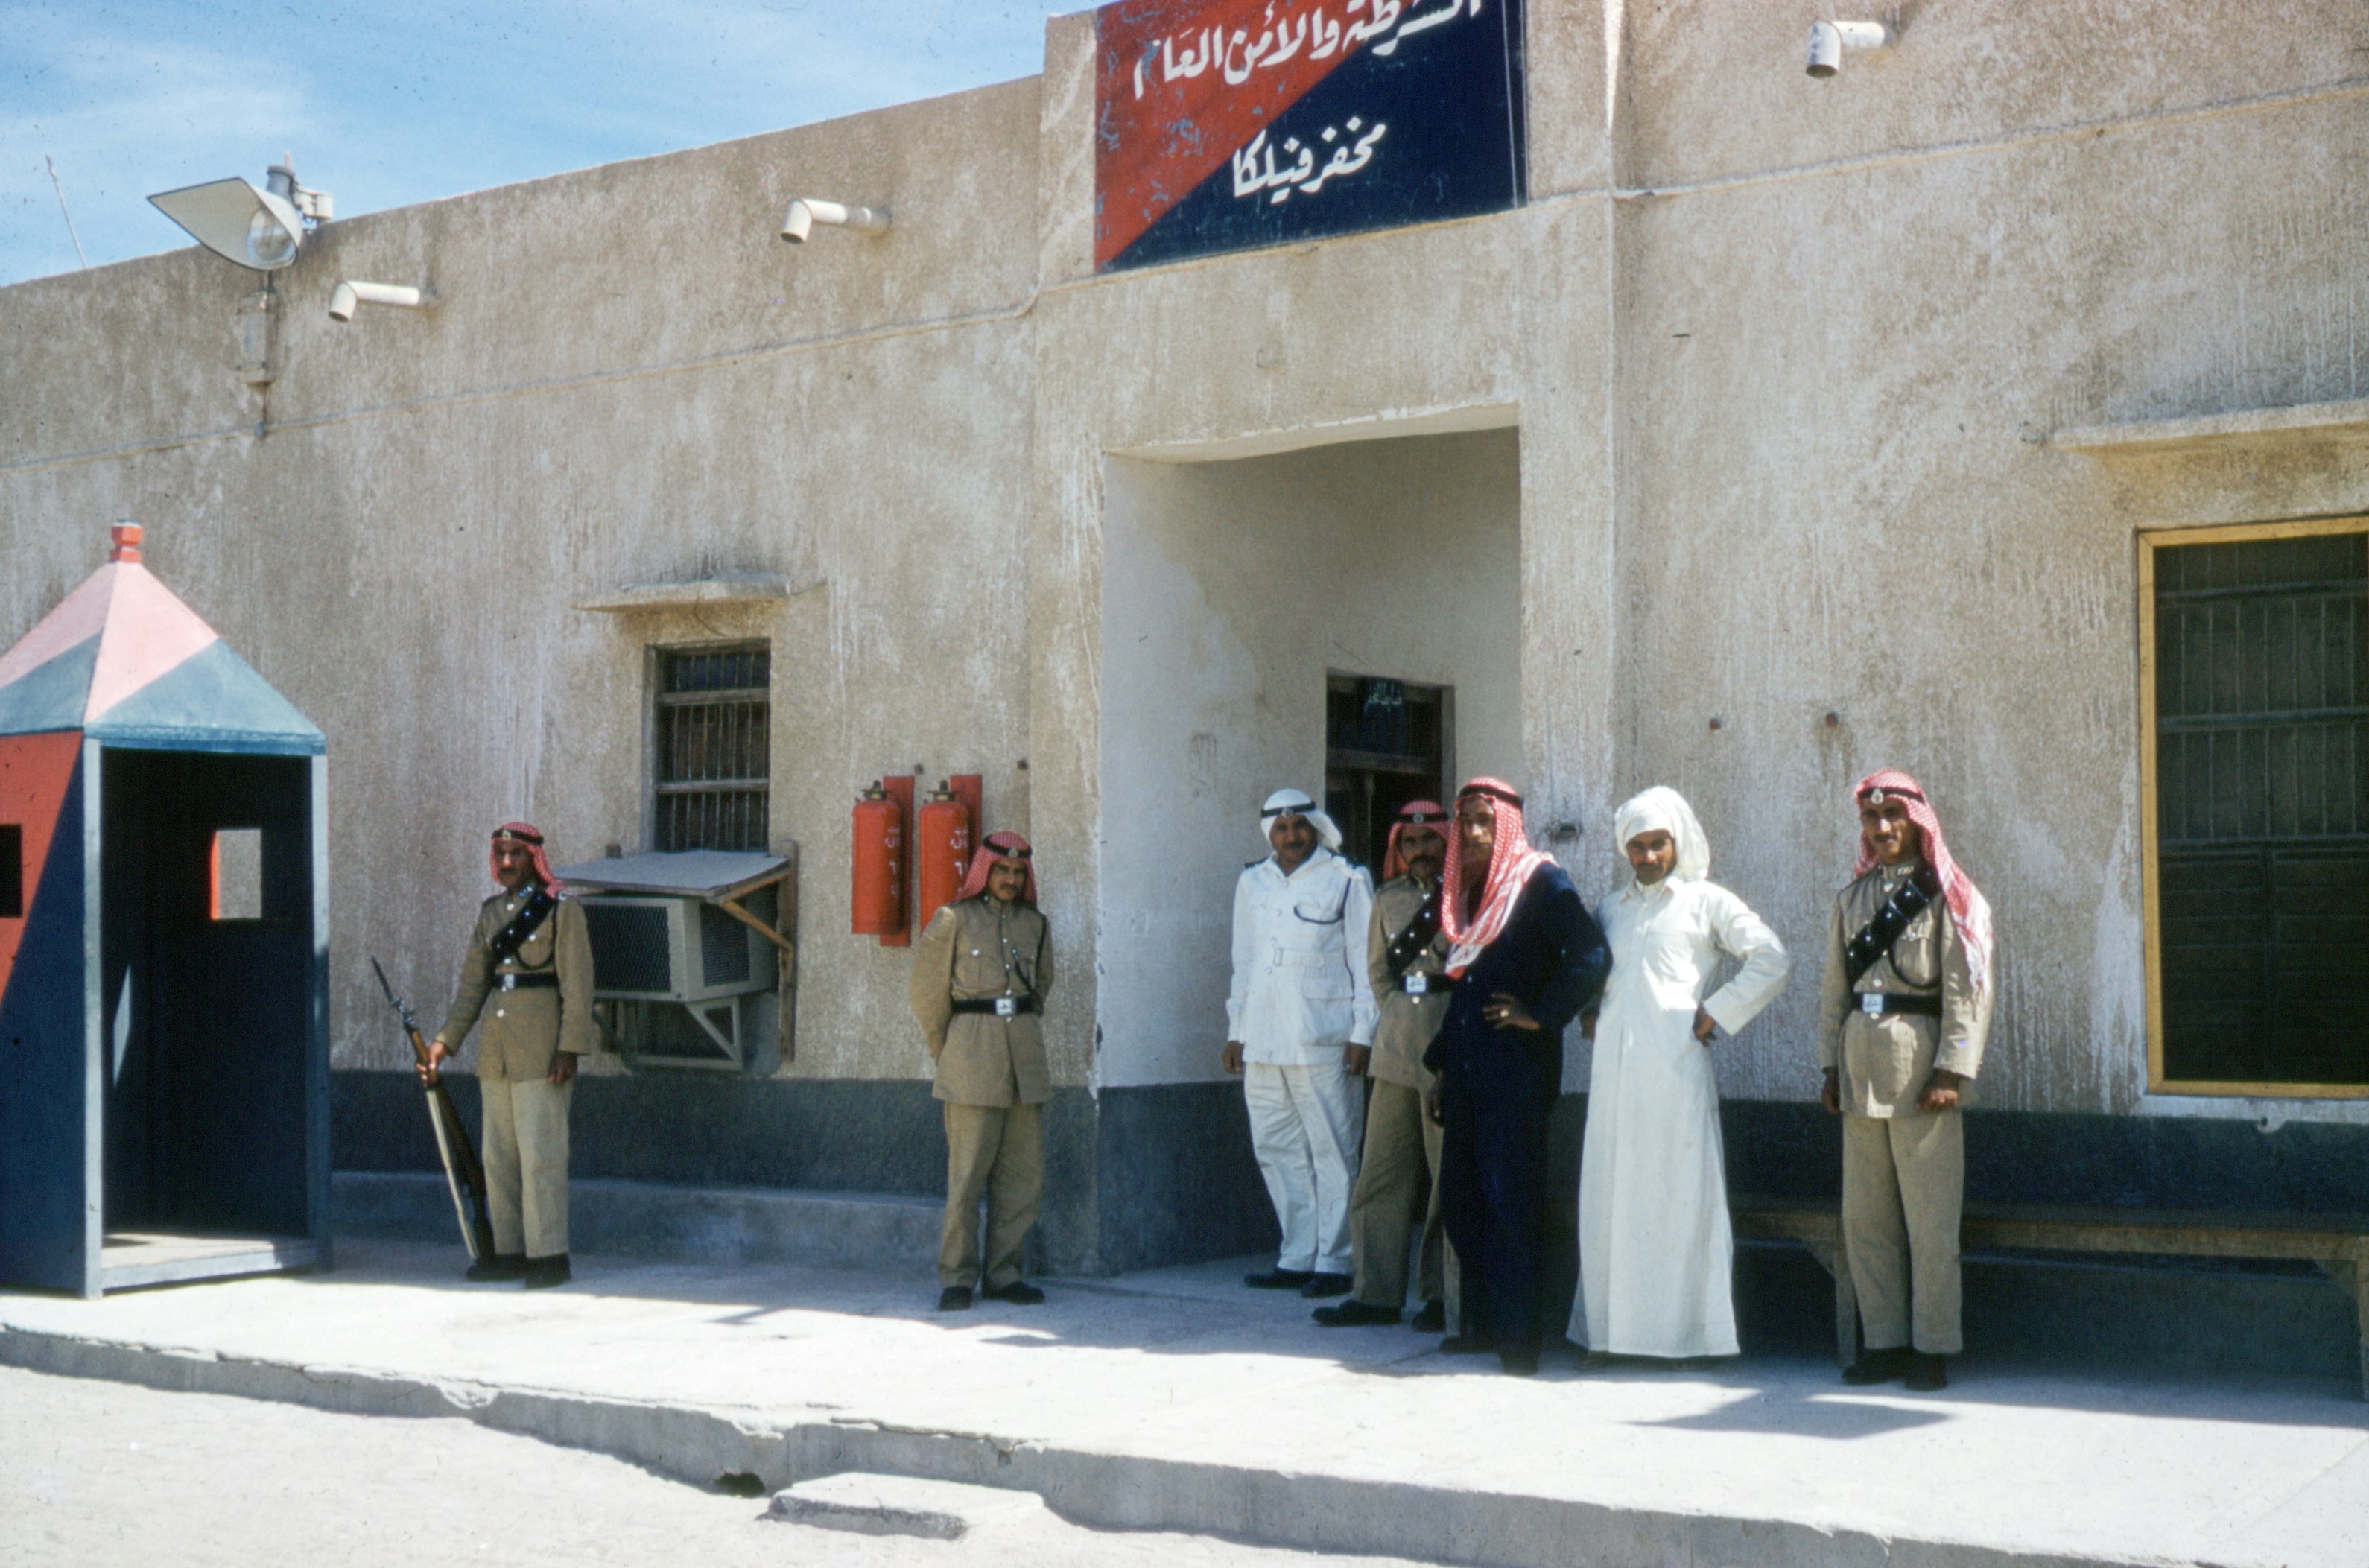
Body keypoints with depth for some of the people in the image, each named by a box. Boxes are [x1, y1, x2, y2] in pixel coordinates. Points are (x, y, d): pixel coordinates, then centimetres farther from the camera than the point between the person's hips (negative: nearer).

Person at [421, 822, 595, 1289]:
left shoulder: (562, 909, -4)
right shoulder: (490, 912, 14)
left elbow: (578, 983, -9)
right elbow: (473, 983, 14)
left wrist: (569, 1049, -16)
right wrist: (445, 1041, 6)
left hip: (541, 1047, -7)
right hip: (496, 1048, 7)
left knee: (541, 1154, -8)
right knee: (499, 1155, 9)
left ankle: (549, 1256, -6)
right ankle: (510, 1252, 16)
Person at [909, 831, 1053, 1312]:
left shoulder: (1034, 924, 13)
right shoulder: (953, 920, 0)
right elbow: (924, 990, 4)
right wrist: (947, 1053, 9)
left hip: (1025, 1054, 5)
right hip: (973, 1055, -5)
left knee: (1025, 1174, 4)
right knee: (968, 1172, -6)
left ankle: (1003, 1273, 13)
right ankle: (957, 1279, 1)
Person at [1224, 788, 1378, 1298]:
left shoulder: (1346, 880, 1)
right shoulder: (1252, 883, 16)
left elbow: (1365, 961, -1)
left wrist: (1362, 1033, -7)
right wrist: (1236, 1031, 18)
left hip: (1323, 1041, -5)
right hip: (1263, 1041, 5)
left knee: (1331, 1152, -3)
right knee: (1275, 1150, 6)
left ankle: (1332, 1262, 2)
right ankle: (1296, 1259, 13)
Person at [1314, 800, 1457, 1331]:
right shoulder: (1389, 898, 13)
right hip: (1395, 1048, 5)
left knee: (1449, 1171, 0)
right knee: (1382, 1167, 4)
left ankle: (1443, 1295, 8)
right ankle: (1376, 1293, 9)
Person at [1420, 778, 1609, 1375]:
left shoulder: (1540, 882, -7)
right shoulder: (1466, 889, 16)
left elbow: (1590, 956, -18)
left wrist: (1541, 1015, -14)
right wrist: (1442, 1067, 19)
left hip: (1516, 1068, -8)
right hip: (1467, 1072, 8)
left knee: (1508, 1198, -8)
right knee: (1461, 1199, 8)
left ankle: (1517, 1335, -3)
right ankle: (1483, 1323, 17)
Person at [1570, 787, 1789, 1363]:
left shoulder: (1706, 902, 3)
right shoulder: (1612, 908, 19)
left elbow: (1772, 961, -4)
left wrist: (1714, 1015, -6)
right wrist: (1589, 1014, 16)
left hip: (1676, 1065, -5)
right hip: (1613, 1067, 5)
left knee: (1680, 1195, -4)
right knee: (1609, 1196, 3)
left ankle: (1682, 1329, 1)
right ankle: (1612, 1326, 10)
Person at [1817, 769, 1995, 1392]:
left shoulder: (1946, 897, -1)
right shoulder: (1852, 897, 15)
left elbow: (1969, 989, -7)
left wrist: (1952, 1070, -13)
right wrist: (1831, 1064, 11)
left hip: (1918, 1059, -5)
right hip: (1861, 1064, 5)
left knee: (1929, 1214, -3)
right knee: (1865, 1215, 7)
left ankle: (1932, 1346, 5)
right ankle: (1884, 1340, 16)